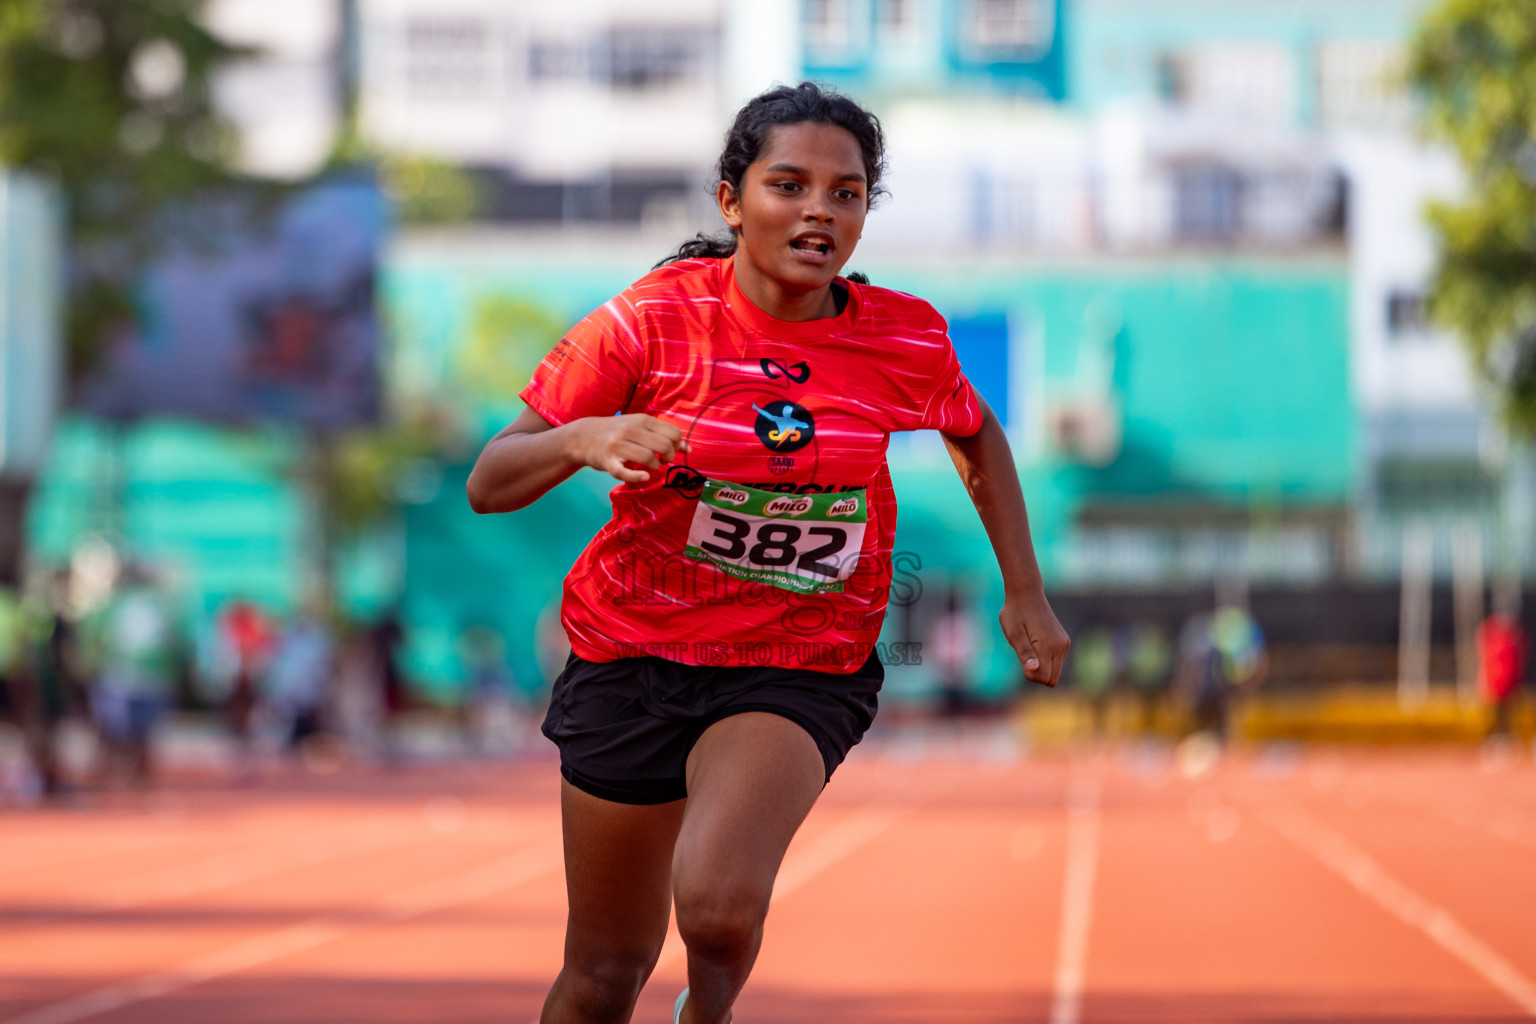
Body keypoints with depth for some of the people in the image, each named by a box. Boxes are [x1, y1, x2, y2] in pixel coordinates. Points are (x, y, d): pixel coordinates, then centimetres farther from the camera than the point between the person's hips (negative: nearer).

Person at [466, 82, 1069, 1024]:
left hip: (801, 670, 0)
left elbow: (977, 435, 17)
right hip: (632, 654, 0)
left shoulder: (905, 339, -7)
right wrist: (582, 439, -33)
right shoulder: (652, 321, -13)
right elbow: (489, 485, -13)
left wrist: (1026, 594, 14)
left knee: (719, 904, -28)